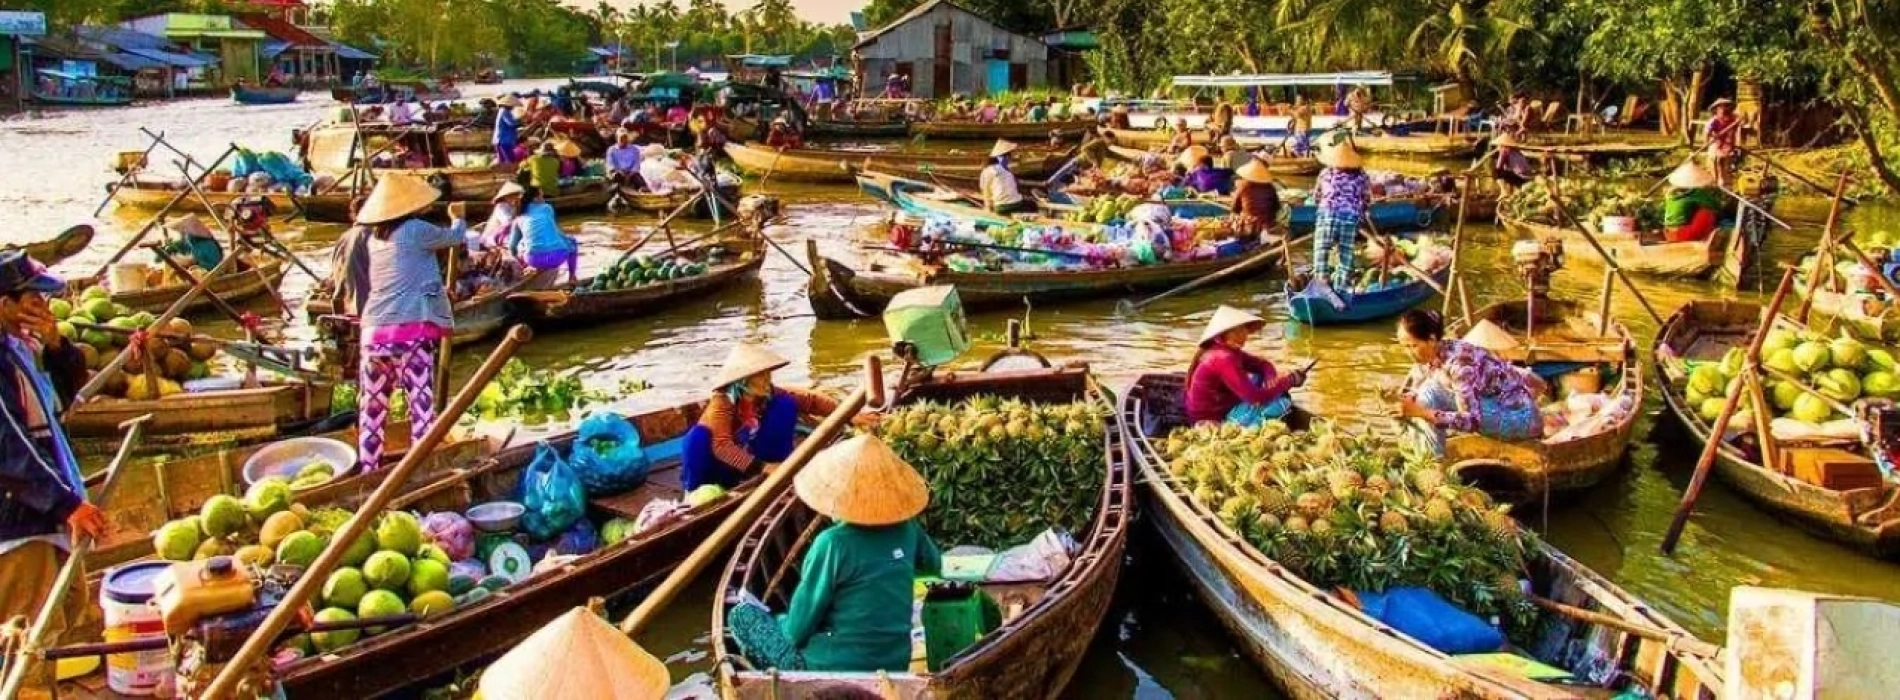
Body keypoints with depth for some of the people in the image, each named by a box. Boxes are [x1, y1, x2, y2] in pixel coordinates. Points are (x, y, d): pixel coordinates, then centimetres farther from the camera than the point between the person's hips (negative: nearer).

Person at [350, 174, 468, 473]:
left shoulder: (374, 237, 14)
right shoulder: (415, 230, -3)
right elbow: (454, 237, 13)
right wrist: (457, 216, 34)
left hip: (374, 331, 6)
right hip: (410, 331, -6)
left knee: (372, 407, 11)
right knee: (421, 403, -4)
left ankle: (368, 473, 16)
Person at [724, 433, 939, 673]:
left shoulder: (833, 543, -20)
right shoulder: (906, 529, -3)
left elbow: (797, 630, -11)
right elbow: (933, 565, 21)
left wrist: (786, 625, 9)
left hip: (834, 669, -7)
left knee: (741, 613, 9)